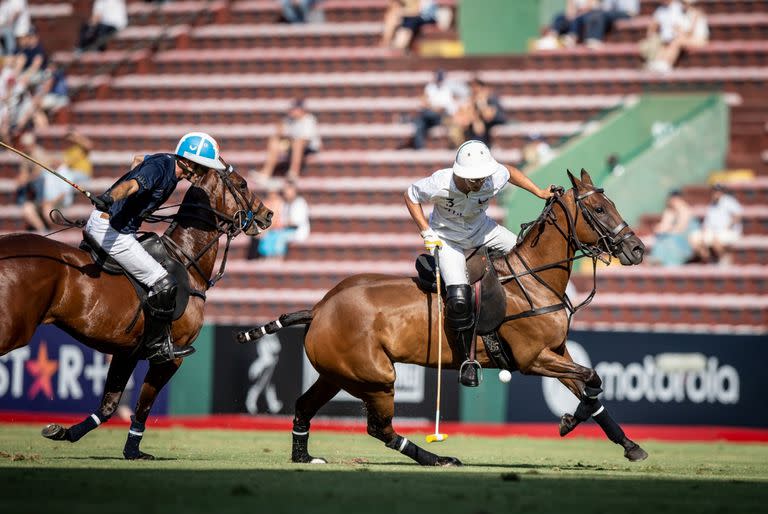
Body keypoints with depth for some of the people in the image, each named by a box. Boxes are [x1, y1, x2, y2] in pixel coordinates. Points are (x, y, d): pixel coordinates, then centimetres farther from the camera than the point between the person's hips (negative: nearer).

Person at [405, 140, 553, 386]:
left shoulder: (496, 178, -28)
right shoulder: (440, 183, -35)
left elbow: (511, 171, -1)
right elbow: (411, 196, -15)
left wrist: (539, 192, -2)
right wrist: (426, 232, -20)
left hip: (480, 229, 4)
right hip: (447, 237, -4)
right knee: (459, 298, -23)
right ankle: (469, 359, -5)